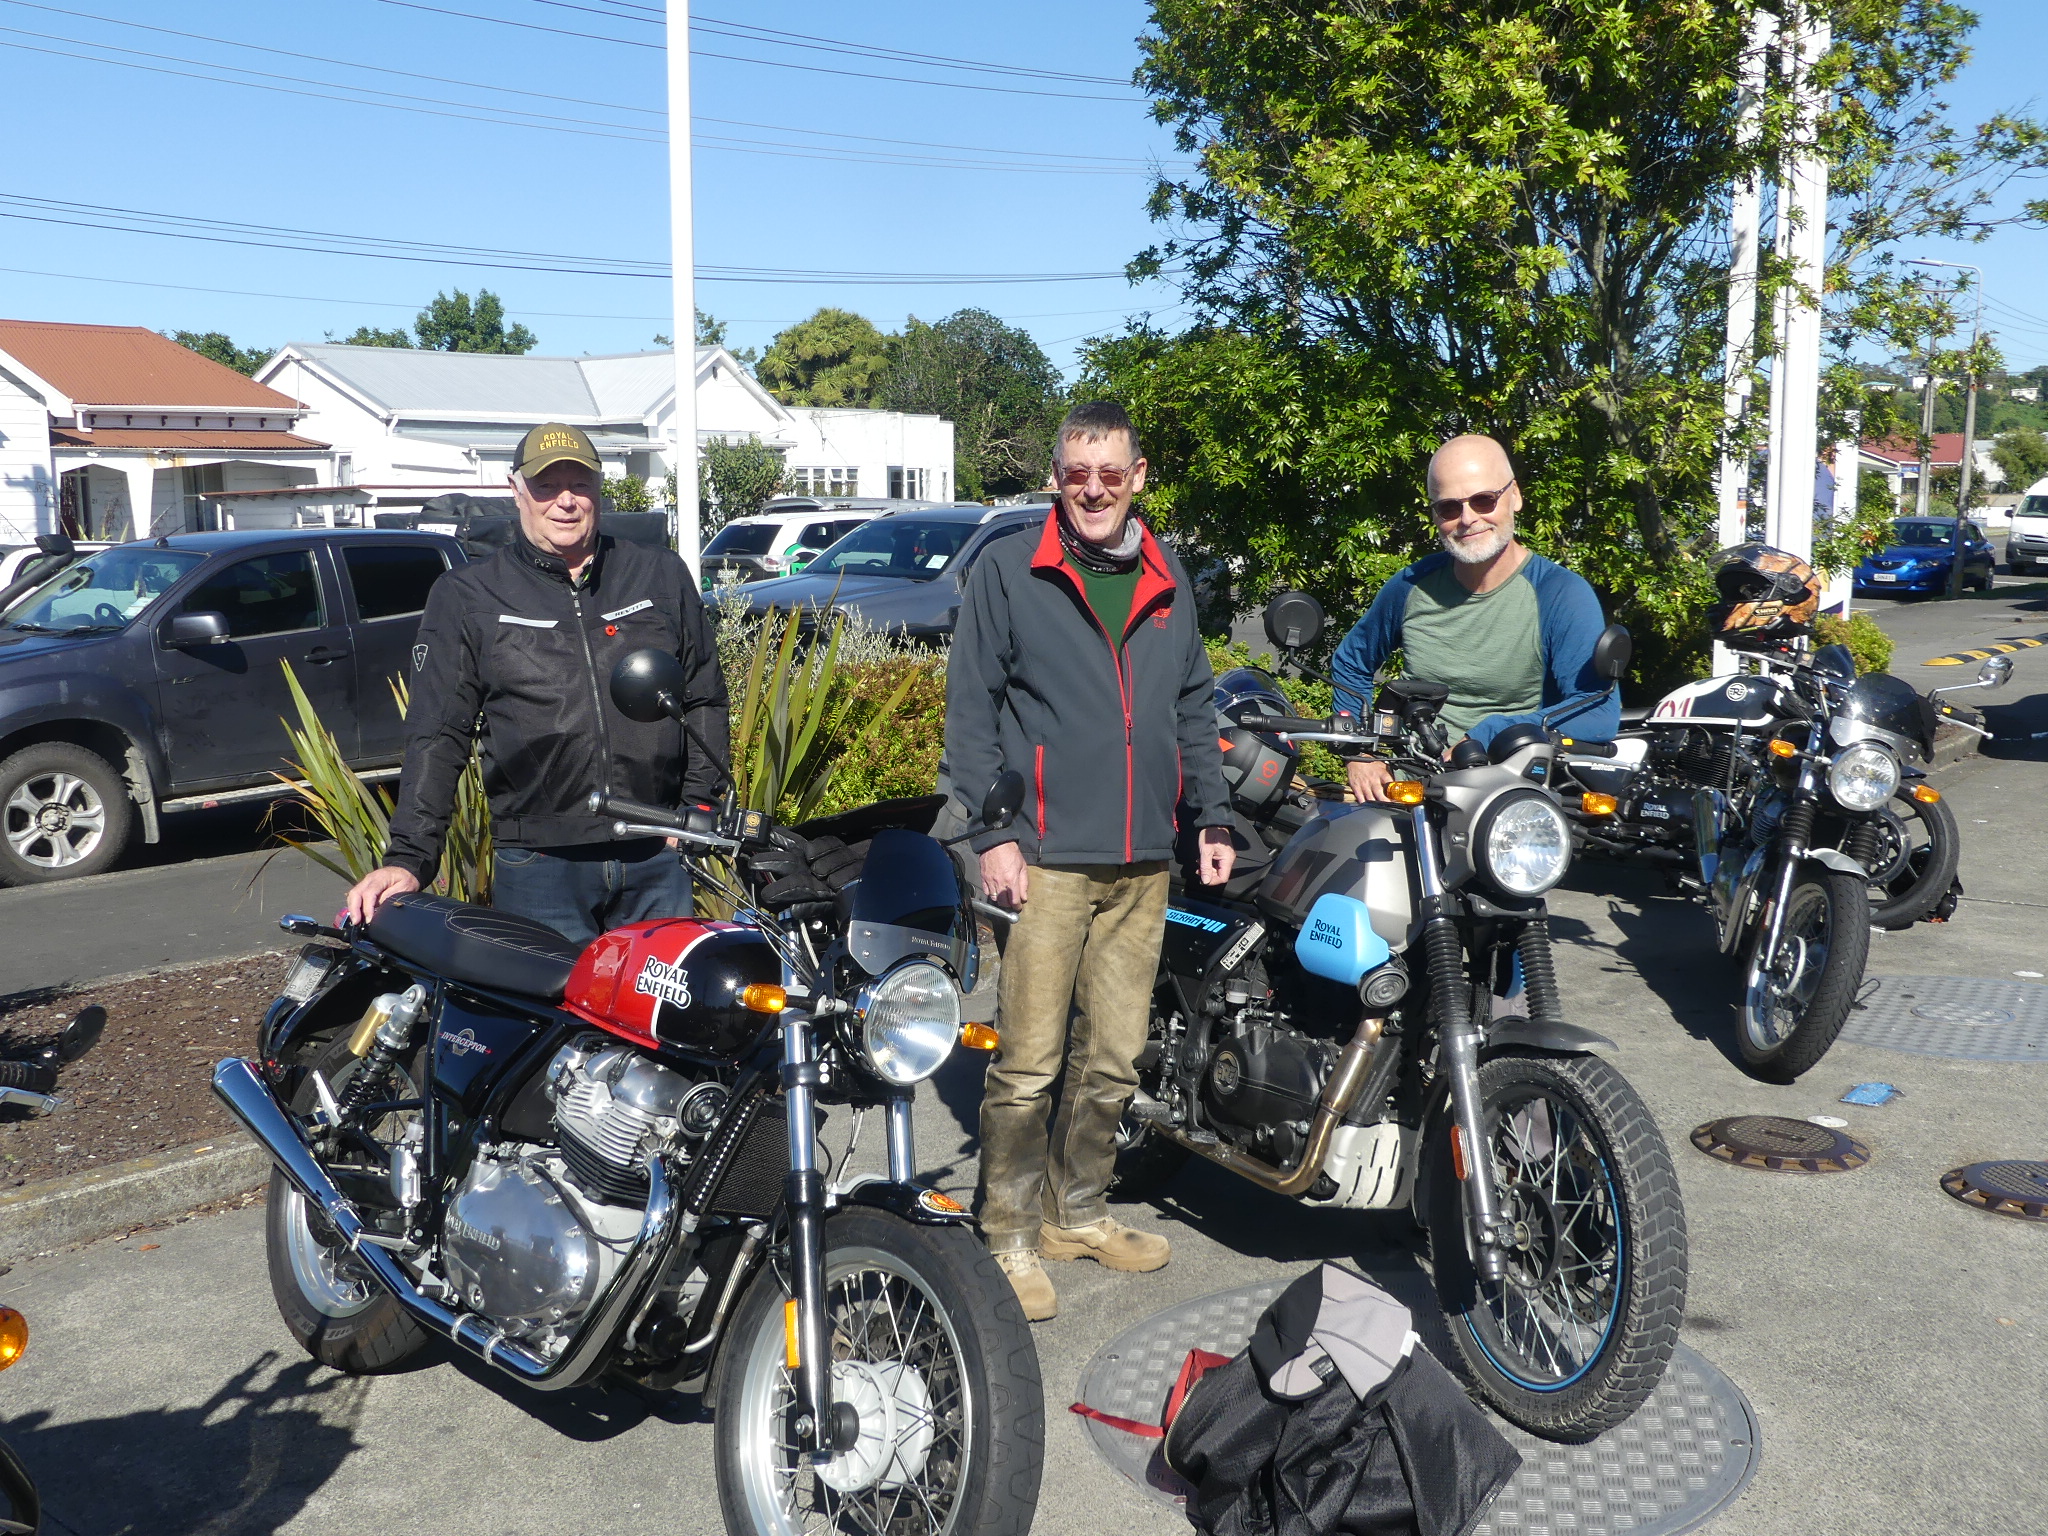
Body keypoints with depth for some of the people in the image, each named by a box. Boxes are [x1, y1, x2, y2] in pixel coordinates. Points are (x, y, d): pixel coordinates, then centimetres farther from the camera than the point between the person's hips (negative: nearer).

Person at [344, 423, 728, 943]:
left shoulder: (663, 576, 11)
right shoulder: (466, 597, 6)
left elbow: (705, 699, 15)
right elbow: (437, 737, 2)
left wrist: (697, 810, 4)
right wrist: (408, 858, -8)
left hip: (657, 858, 2)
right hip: (537, 867, -2)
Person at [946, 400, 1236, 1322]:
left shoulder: (1166, 581, 15)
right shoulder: (1008, 572, -1)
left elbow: (1192, 708, 21)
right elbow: (971, 709, -3)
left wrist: (1212, 819, 15)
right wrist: (991, 833, -11)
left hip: (1144, 864, 5)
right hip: (1047, 857, -5)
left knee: (1113, 1057, 12)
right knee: (1028, 1062, -4)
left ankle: (1079, 1211, 28)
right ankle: (1012, 1236, 11)